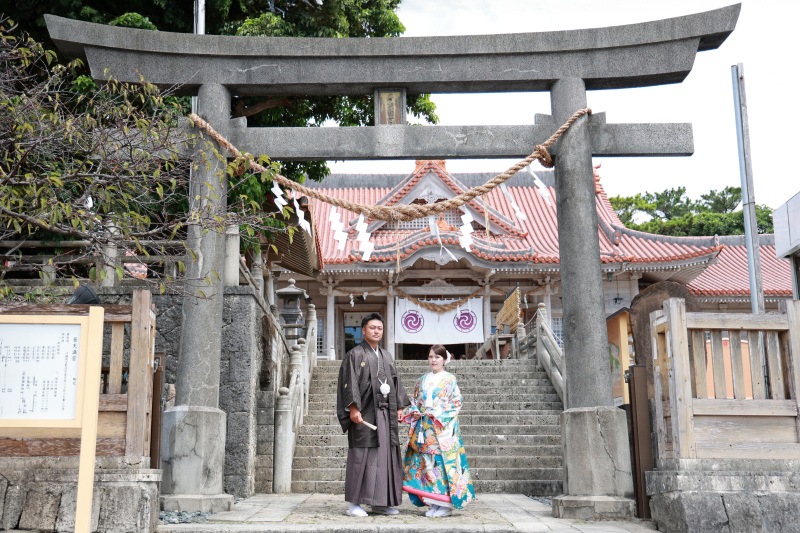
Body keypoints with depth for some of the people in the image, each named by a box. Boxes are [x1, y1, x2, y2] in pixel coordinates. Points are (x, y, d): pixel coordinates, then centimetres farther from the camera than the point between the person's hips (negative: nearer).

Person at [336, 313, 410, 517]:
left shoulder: (386, 356, 19)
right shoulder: (355, 355, -1)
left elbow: (395, 381, 20)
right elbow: (350, 383, -9)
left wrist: (399, 407, 11)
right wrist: (353, 408, -19)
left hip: (386, 413, 6)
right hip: (365, 413, -6)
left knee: (386, 455, 6)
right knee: (362, 456, -6)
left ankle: (381, 503, 13)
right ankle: (355, 503, 0)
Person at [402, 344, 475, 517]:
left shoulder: (450, 379, 2)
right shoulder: (422, 380, 16)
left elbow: (456, 403, -3)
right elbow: (415, 401, 20)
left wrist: (438, 414, -12)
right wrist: (415, 412, 0)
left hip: (443, 428, -5)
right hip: (424, 428, 5)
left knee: (443, 462, -8)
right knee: (426, 463, 1)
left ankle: (446, 504, -1)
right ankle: (433, 504, 10)